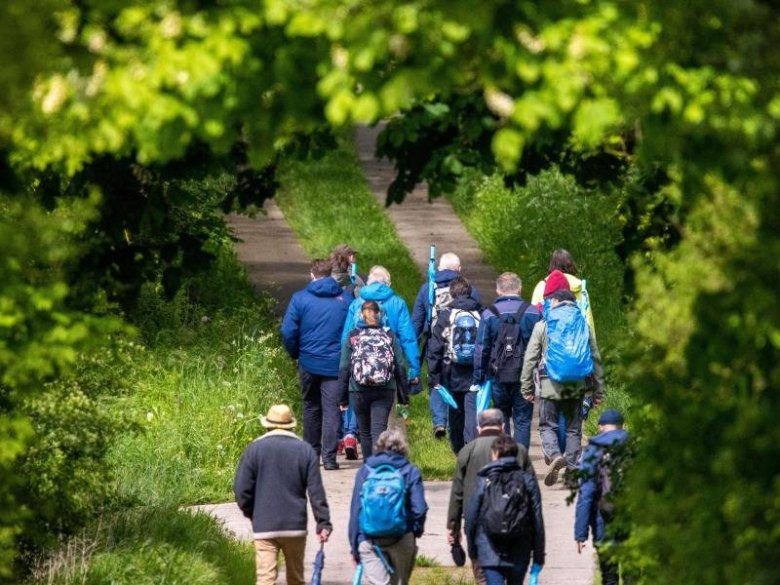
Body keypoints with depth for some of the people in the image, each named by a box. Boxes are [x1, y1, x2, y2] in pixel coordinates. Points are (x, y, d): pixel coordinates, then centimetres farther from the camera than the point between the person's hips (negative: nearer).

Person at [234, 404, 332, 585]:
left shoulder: (255, 449, -1)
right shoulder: (305, 450, 2)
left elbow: (241, 489, -2)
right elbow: (316, 491, -1)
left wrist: (252, 514, 14)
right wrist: (323, 523, 2)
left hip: (264, 527, -2)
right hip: (295, 526, 2)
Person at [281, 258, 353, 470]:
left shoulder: (300, 298, -3)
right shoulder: (346, 298, 0)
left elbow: (288, 332, -6)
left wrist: (295, 354, 10)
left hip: (309, 362, 1)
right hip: (336, 363, -1)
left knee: (311, 407, 16)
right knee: (332, 409, -1)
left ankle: (311, 452, 23)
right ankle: (329, 457, -9)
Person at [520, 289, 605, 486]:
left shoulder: (542, 326, 1)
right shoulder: (584, 326, 9)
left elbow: (530, 358, 0)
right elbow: (595, 359, 10)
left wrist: (527, 387, 6)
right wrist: (599, 390, 15)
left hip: (551, 386, -2)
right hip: (577, 387, 2)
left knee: (547, 425, 3)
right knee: (574, 428, 9)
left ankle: (554, 455, -22)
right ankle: (572, 468, 6)